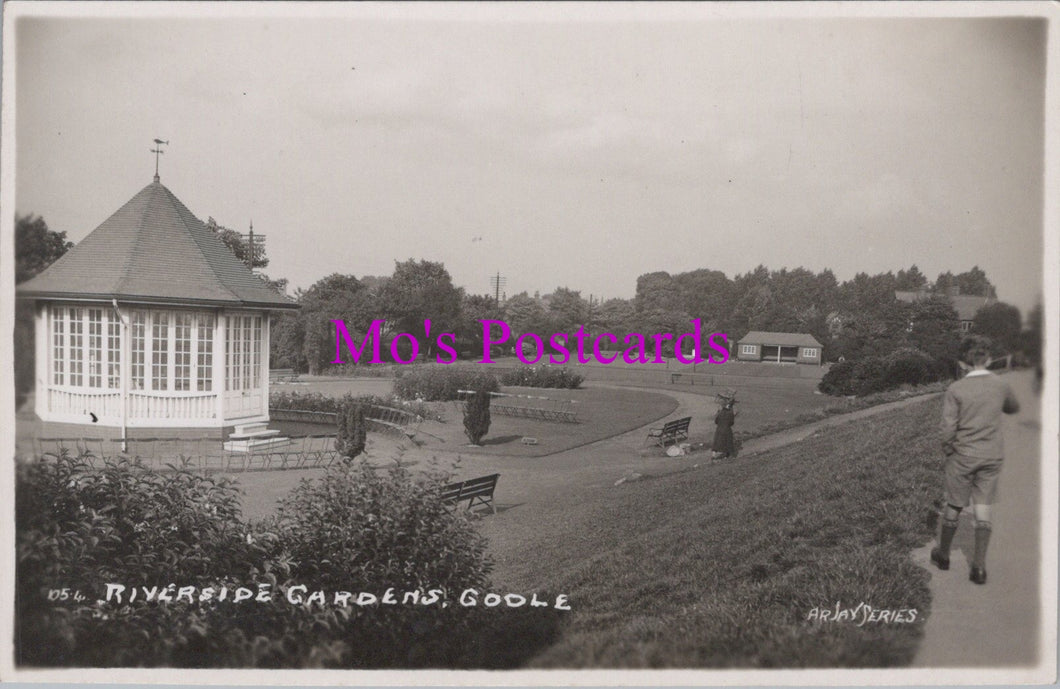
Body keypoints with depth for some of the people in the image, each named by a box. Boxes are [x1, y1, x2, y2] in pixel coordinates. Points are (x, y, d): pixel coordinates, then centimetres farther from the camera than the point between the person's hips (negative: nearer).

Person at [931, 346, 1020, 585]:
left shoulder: (956, 389, -12)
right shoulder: (1001, 386, -3)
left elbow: (948, 428, -13)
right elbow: (1013, 408, 18)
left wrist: (947, 449, 2)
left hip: (963, 455, -2)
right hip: (992, 456, 2)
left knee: (954, 507, 11)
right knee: (983, 509, 7)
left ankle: (943, 555, 27)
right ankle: (979, 567, 5)